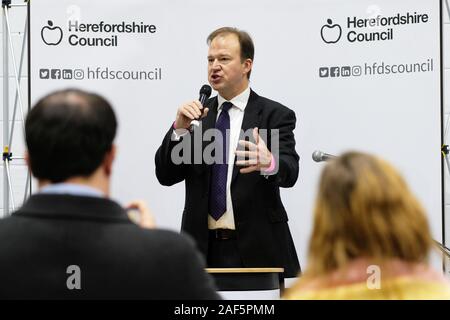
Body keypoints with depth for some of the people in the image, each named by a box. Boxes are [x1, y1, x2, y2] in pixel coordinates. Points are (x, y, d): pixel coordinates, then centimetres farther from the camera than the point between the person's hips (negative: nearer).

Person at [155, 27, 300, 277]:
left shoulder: (275, 115, -1)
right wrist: (180, 129, -13)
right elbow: (166, 175, 3)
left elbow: (289, 172, -16)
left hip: (256, 252, -3)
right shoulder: (197, 114, 10)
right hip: (203, 248, 3)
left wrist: (269, 162, -39)